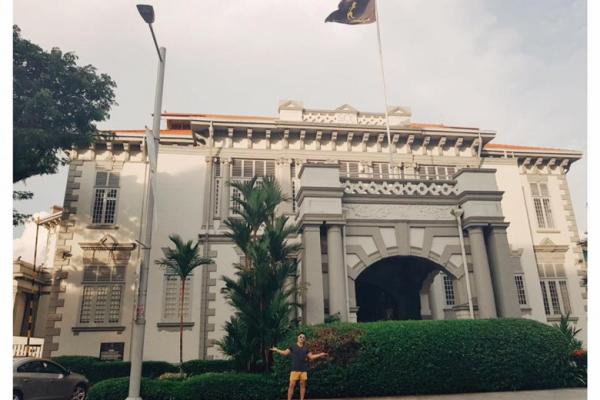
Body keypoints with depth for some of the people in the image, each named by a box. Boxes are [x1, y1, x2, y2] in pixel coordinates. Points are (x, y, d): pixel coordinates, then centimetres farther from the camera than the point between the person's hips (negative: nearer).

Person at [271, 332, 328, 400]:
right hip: (295, 369, -3)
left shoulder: (306, 349, 12)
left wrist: (320, 354, 8)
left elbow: (311, 357, 15)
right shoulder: (293, 347, 5)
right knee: (291, 385, -6)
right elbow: (285, 353, 5)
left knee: (303, 385, 6)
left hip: (303, 370, 3)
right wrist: (276, 350, -7)